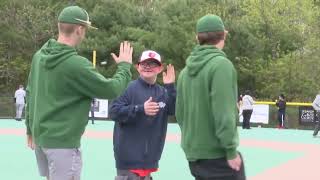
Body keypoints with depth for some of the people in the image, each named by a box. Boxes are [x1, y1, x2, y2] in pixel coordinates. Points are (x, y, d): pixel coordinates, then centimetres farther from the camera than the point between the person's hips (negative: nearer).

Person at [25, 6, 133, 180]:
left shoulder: (39, 56, 3)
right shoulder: (77, 64, -21)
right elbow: (113, 90, -14)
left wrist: (31, 129, 23)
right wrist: (124, 65, 4)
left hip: (40, 136, 8)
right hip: (62, 141, -8)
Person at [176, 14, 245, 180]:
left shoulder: (186, 70, 7)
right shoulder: (221, 64, -14)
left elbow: (180, 113, 11)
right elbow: (223, 113, -20)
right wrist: (231, 150, -14)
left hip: (193, 155, 7)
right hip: (217, 154, -7)